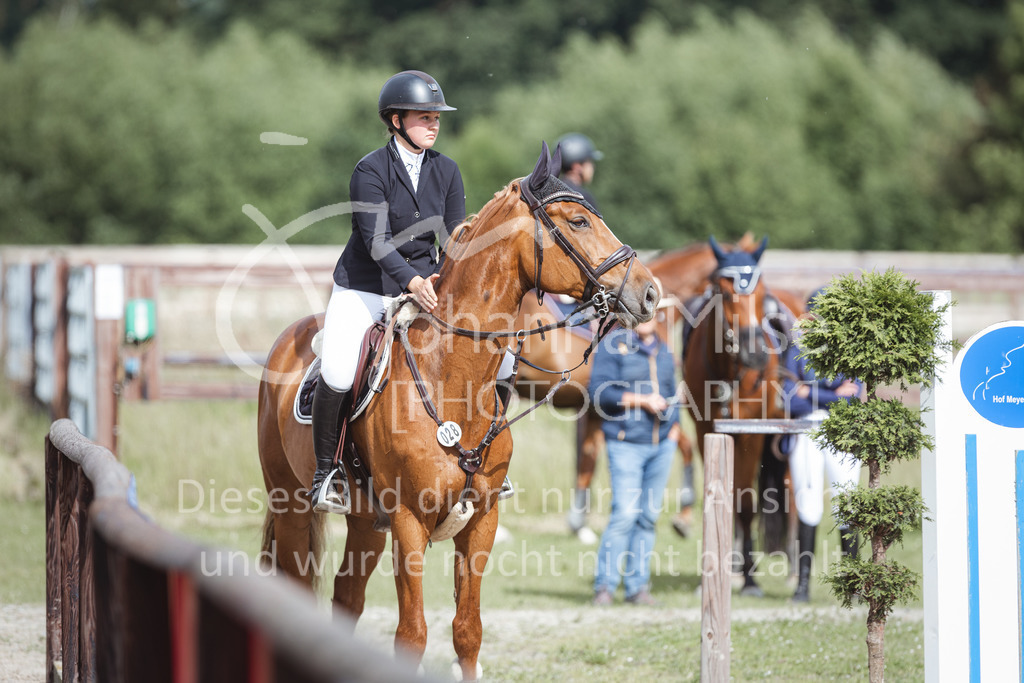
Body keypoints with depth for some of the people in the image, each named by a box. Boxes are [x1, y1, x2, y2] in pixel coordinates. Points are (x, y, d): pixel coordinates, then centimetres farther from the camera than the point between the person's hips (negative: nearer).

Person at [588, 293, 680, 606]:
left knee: (648, 516, 5)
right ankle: (605, 585, -4)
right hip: (626, 444, -6)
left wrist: (674, 426, 9)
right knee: (625, 514, -13)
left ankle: (637, 586, 10)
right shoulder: (613, 344, -3)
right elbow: (599, 391, -11)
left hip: (661, 443, 6)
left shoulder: (663, 351, 15)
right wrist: (641, 400, -16)